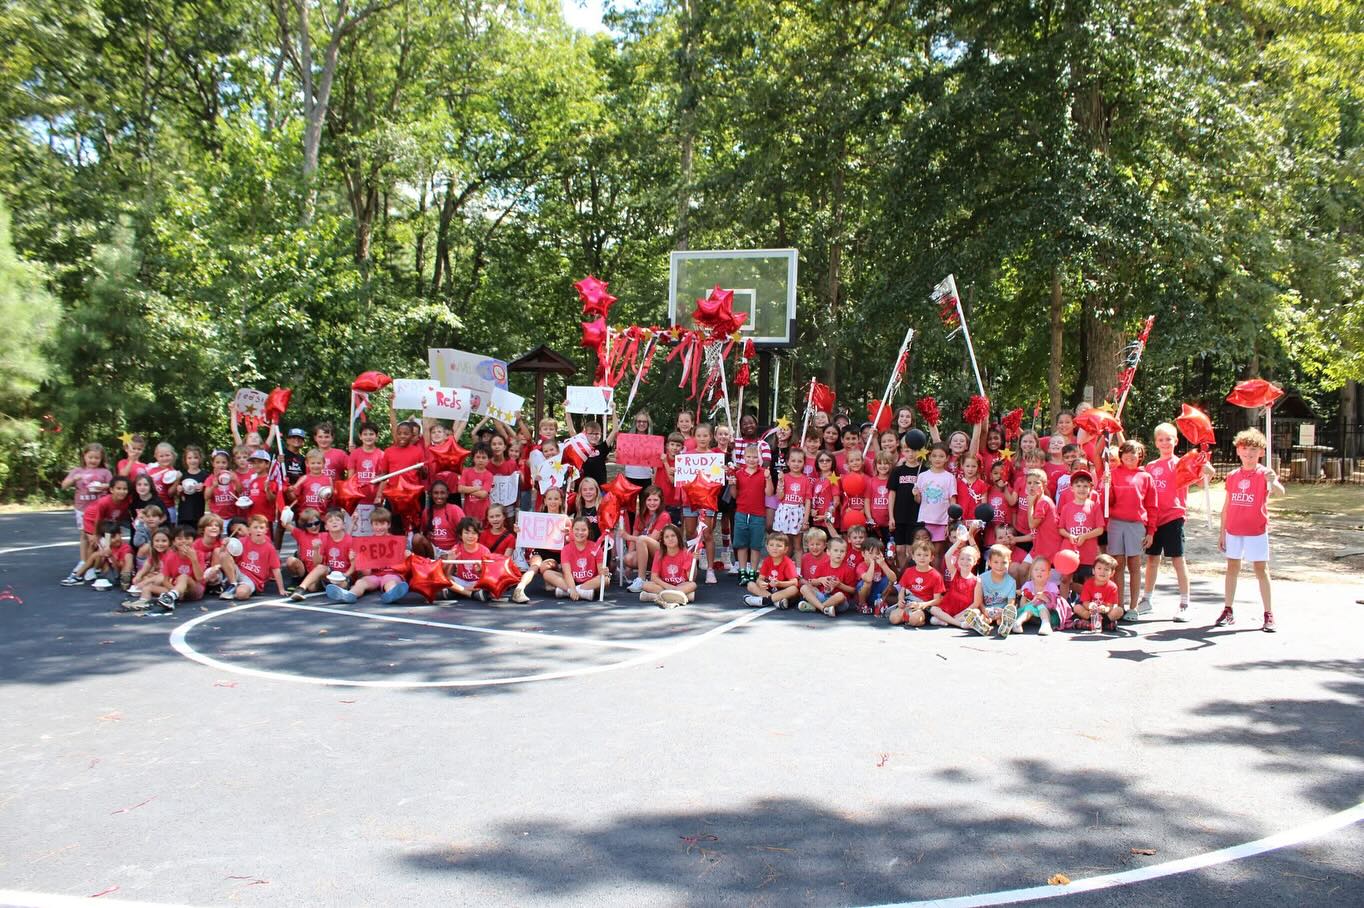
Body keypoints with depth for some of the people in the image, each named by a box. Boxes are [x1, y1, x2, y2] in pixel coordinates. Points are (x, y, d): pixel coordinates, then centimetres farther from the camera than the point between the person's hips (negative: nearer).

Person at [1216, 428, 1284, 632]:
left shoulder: (1264, 473, -6)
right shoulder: (1232, 476, 6)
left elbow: (1280, 492, -26)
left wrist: (1273, 482, -48)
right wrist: (1222, 531, 10)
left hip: (1256, 530, -4)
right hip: (1233, 530, 4)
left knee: (1261, 570, -1)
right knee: (1232, 568, 10)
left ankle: (1268, 614, 4)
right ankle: (1228, 611, 18)